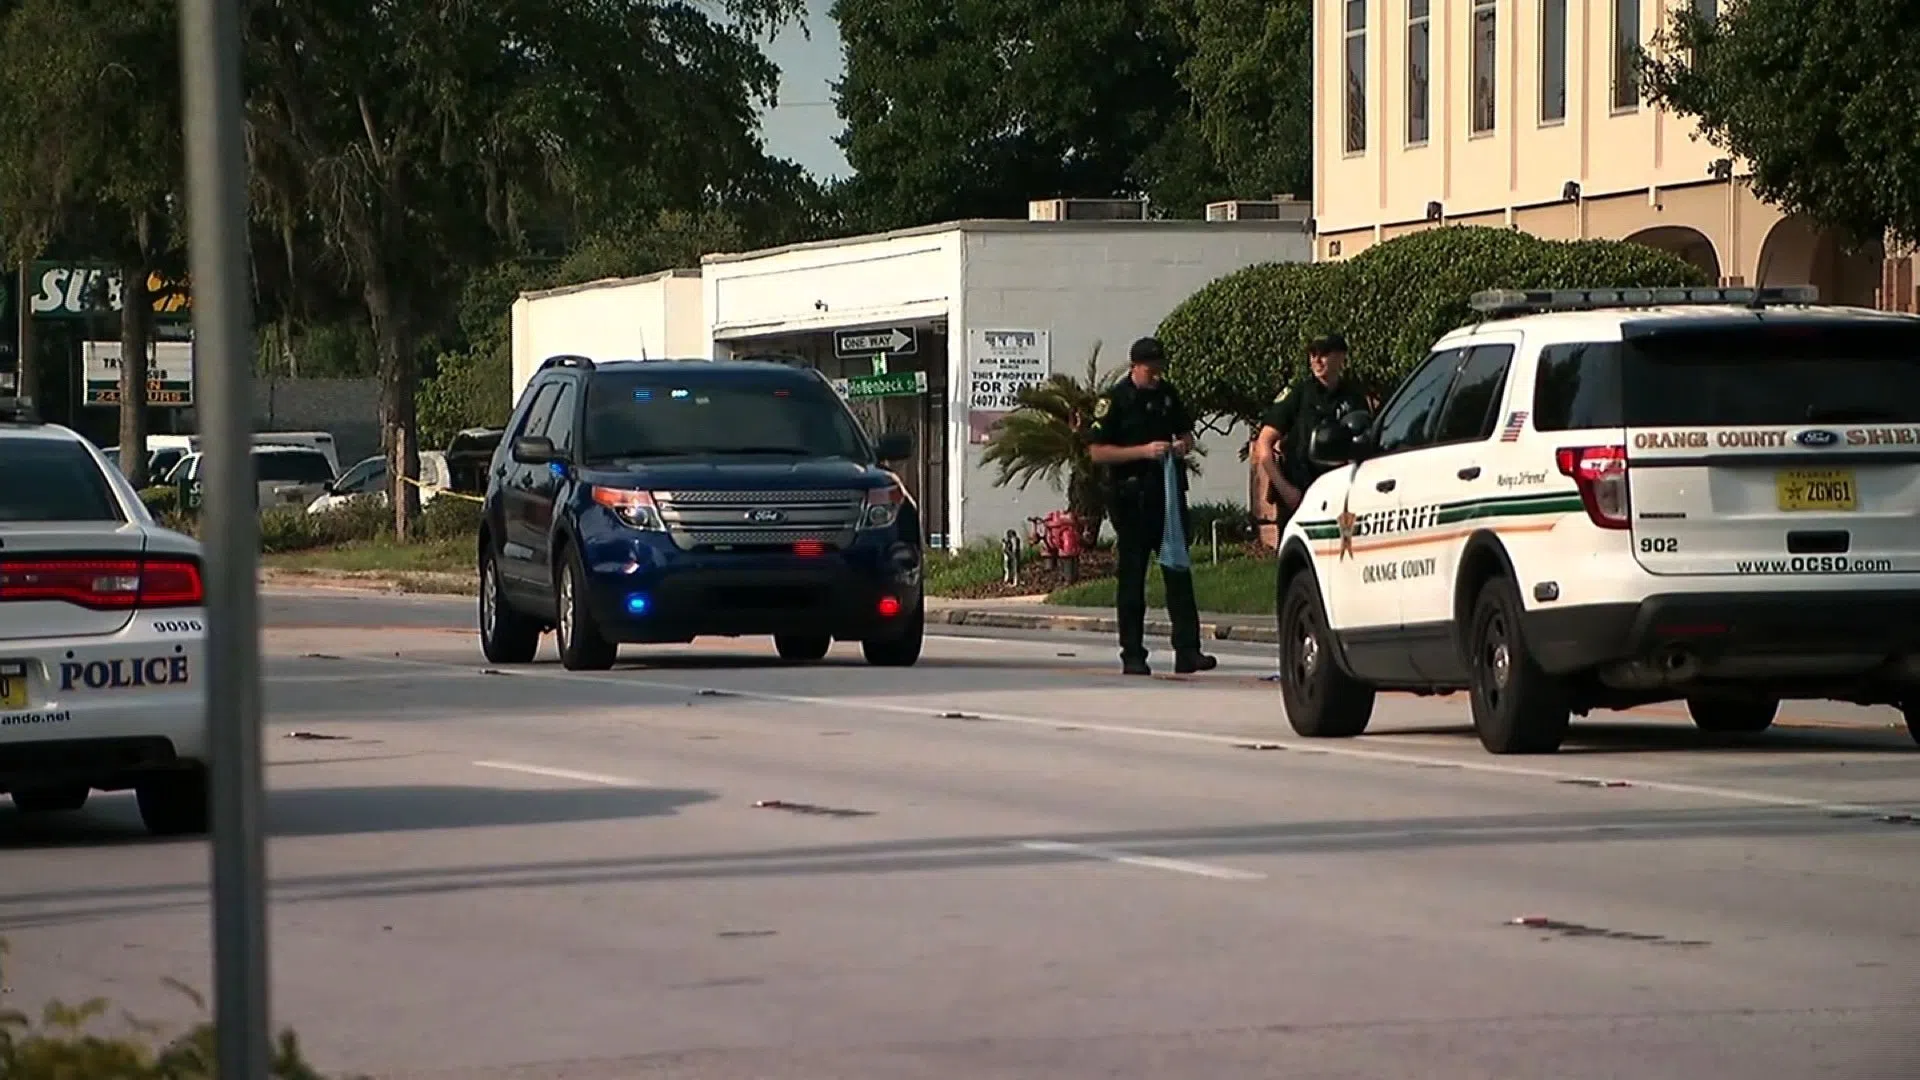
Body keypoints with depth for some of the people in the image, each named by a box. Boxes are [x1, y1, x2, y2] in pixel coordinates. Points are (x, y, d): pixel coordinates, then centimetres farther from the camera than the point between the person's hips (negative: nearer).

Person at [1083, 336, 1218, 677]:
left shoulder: (1168, 394, 11)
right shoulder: (1114, 400, -5)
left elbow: (1186, 432, 23)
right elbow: (1098, 451, -10)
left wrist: (1183, 445, -1)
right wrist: (1143, 451, -18)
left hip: (1169, 493, 5)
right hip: (1131, 496, -4)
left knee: (1178, 571, 0)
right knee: (1132, 576, 1)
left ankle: (1187, 651, -1)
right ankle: (1132, 655, 6)